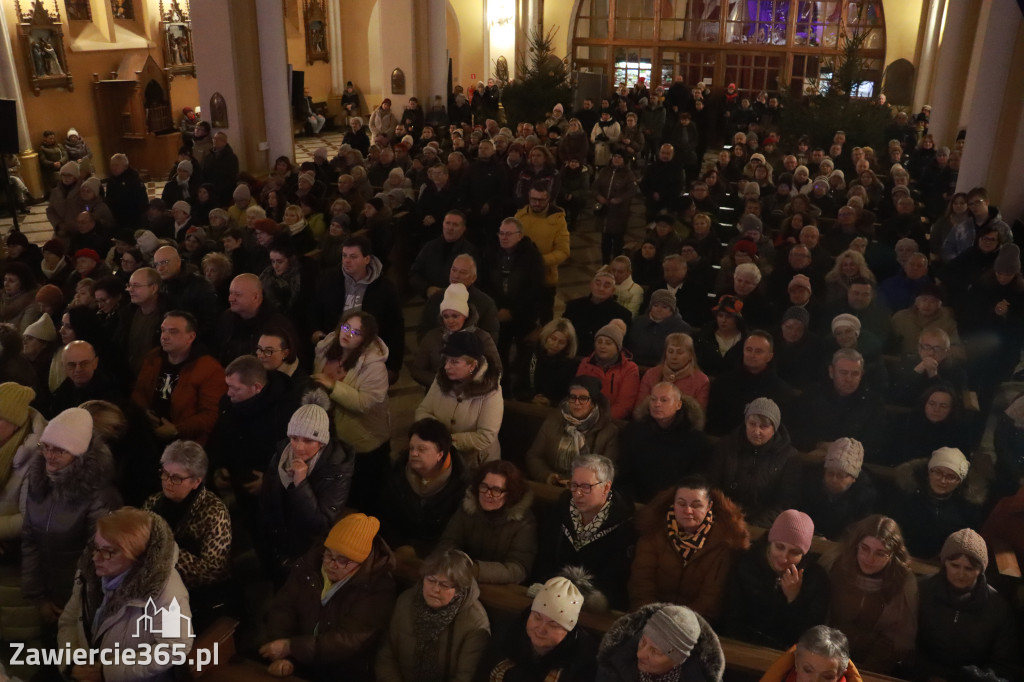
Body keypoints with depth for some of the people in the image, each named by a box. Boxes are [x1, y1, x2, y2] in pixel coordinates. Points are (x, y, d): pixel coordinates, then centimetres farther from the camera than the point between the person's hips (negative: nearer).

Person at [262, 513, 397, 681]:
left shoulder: (378, 587, -16)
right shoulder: (312, 562, -1)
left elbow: (349, 640, -21)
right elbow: (282, 607, -4)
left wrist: (290, 647, -24)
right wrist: (282, 655, -19)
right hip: (300, 665, 5)